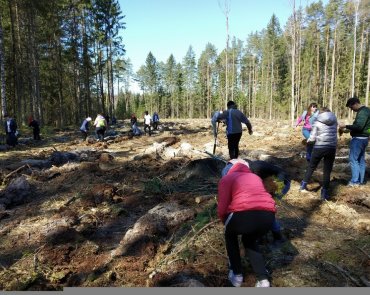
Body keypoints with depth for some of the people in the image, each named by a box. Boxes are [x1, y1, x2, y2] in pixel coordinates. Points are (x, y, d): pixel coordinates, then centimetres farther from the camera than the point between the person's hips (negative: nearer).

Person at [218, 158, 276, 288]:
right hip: (268, 216, 5)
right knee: (250, 240, 35)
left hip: (245, 214, -4)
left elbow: (222, 209, 6)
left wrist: (226, 222, 27)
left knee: (230, 235, 31)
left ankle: (237, 275, 33)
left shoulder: (227, 178, 16)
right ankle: (263, 279, 23)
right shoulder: (255, 177, 31)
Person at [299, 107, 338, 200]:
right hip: (332, 148, 2)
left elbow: (312, 138, -5)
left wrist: (308, 140, 15)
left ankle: (303, 185, 24)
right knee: (327, 170, 8)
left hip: (319, 148, -1)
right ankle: (324, 192, 7)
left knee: (311, 167, 16)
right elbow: (334, 133, 13)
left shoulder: (317, 122, -3)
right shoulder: (335, 121, 6)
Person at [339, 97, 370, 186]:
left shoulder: (362, 112, -18)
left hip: (358, 139, -10)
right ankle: (361, 180, 19)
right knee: (361, 159, 13)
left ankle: (355, 181, -2)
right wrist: (348, 129, 14)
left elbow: (359, 126, -26)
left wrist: (346, 126, -21)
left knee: (353, 159, -5)